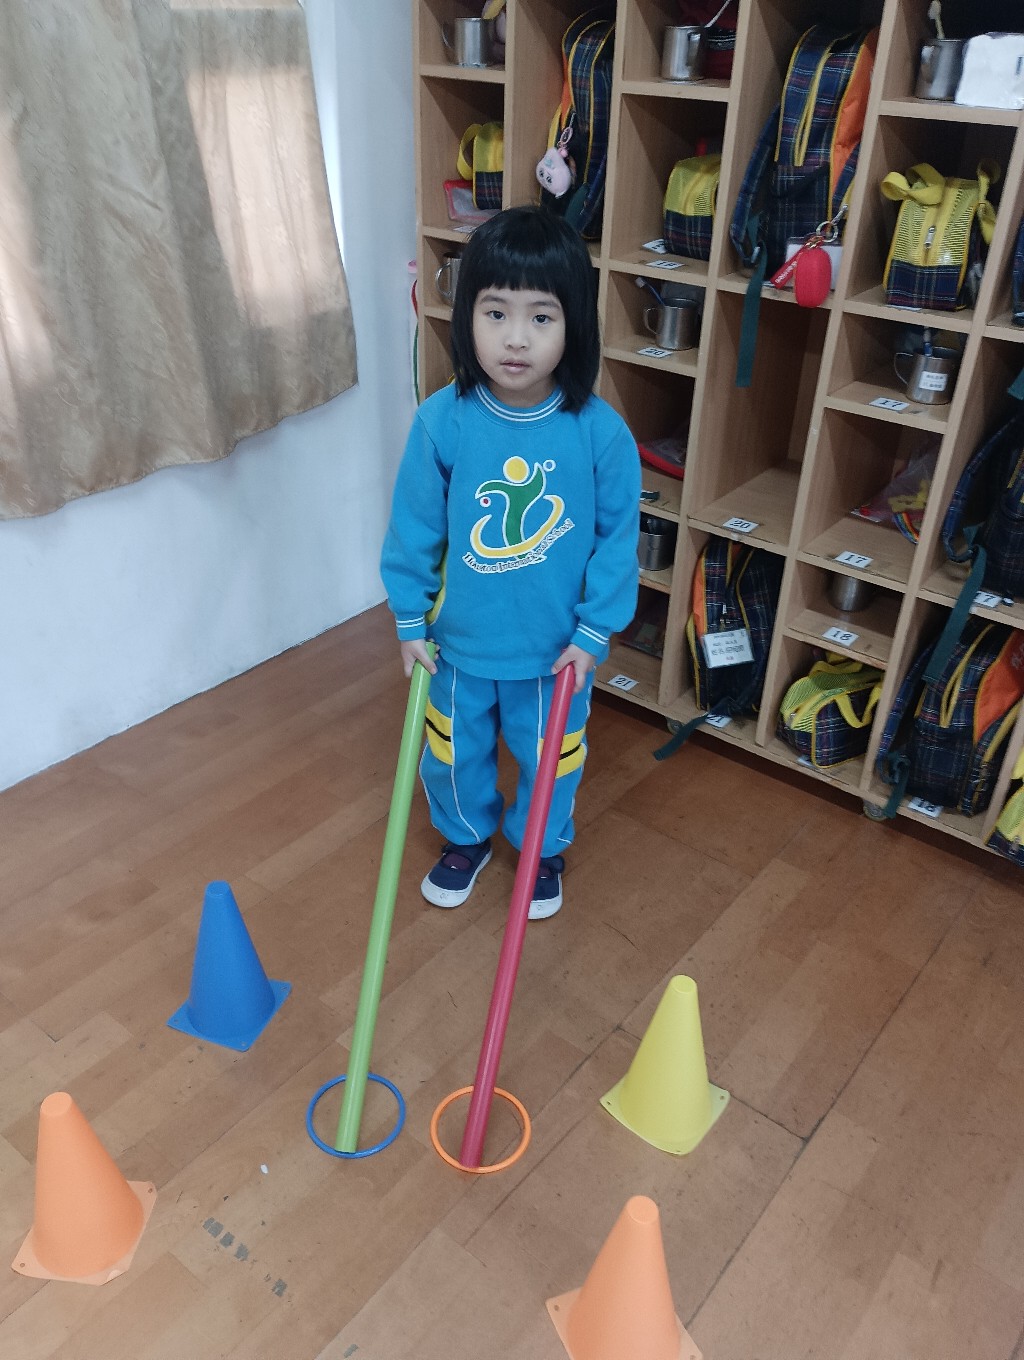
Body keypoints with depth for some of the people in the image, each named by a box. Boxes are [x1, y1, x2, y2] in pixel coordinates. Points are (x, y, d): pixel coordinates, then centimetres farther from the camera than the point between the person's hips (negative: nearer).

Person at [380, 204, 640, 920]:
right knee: (456, 754, 23)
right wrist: (410, 620, -1)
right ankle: (466, 838, 53)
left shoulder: (601, 431, -19)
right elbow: (414, 529, -7)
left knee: (550, 761, 21)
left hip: (557, 645, -1)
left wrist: (595, 630, -7)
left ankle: (545, 849, 51)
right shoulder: (442, 421, -17)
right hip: (459, 640, 1)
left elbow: (618, 538, -8)